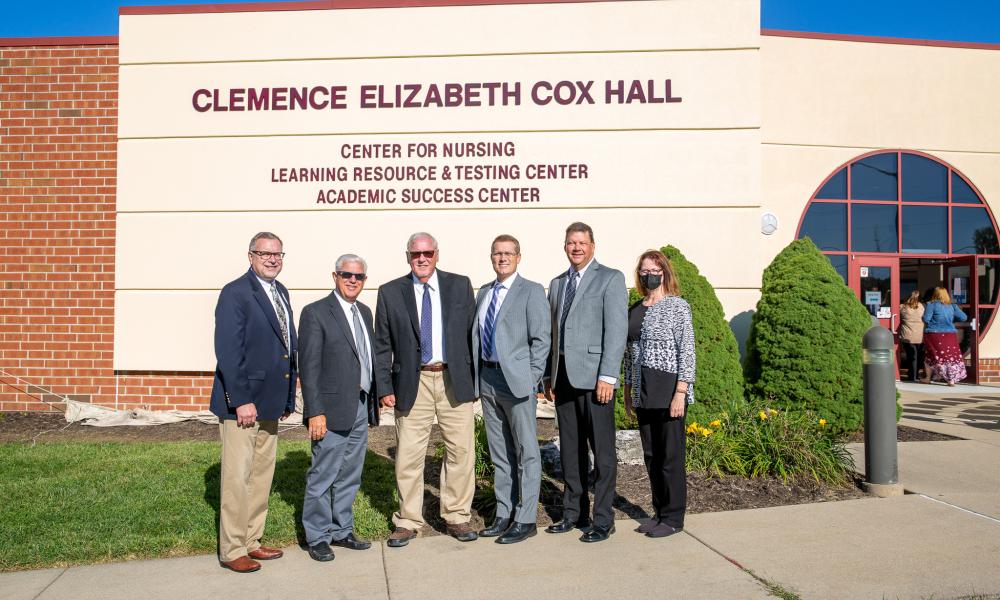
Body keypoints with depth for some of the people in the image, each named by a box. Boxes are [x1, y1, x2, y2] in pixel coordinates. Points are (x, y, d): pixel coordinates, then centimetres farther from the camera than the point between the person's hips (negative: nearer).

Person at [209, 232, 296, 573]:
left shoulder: (280, 293, 13)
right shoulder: (235, 293, -11)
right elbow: (228, 352, -17)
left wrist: (288, 396, 12)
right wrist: (241, 401, -20)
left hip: (270, 404, 8)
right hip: (241, 403, -8)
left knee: (262, 476, 15)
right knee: (237, 478, 1)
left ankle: (252, 541, 27)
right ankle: (232, 550, 13)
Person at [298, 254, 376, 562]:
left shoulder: (364, 312, 13)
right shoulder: (316, 313, -9)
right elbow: (309, 367, -13)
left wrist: (374, 397, 9)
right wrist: (315, 412, -17)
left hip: (361, 408, 7)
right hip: (333, 409, -7)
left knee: (350, 475, 16)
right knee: (323, 476, 2)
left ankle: (341, 530, 29)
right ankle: (317, 537, 18)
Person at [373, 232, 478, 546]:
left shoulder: (460, 285, 5)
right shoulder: (390, 293, 3)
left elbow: (472, 333, 6)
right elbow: (382, 345, 5)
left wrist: (475, 378, 3)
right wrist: (385, 387, -1)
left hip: (454, 380, 1)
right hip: (412, 383, 0)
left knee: (461, 450, 5)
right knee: (408, 455, 4)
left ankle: (457, 517, 21)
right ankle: (407, 521, 20)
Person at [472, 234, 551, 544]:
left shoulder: (531, 291, -4)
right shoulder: (483, 292, 14)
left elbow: (541, 339, -8)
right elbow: (476, 336, 15)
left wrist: (531, 379, -13)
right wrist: (476, 378, 8)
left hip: (516, 379, -6)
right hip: (487, 378, 6)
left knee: (526, 452, 3)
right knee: (499, 453, 14)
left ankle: (525, 519, 12)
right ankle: (504, 515, 25)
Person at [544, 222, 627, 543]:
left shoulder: (610, 278, -1)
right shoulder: (557, 284, 18)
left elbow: (616, 330, -9)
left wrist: (607, 376, -16)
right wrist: (549, 376, 12)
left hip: (593, 376, -6)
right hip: (563, 378, 6)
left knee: (602, 451, 1)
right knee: (570, 451, 13)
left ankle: (603, 520, 11)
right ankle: (574, 513, 24)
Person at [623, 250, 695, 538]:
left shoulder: (677, 306, -5)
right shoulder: (634, 310, 13)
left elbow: (687, 351, -10)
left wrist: (680, 393, -16)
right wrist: (628, 390, 16)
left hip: (668, 390, -6)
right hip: (643, 393, 6)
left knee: (671, 455, 1)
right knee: (651, 456, 12)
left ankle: (673, 518, 13)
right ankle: (659, 512, 24)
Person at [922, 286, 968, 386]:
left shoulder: (931, 305, -7)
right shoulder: (952, 306, 6)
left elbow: (926, 319, -14)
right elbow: (963, 317, 3)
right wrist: (951, 319, 17)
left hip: (934, 334, -3)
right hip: (950, 334, 3)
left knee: (930, 356, 12)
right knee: (951, 356, 5)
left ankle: (928, 378, 20)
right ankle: (951, 380, -1)